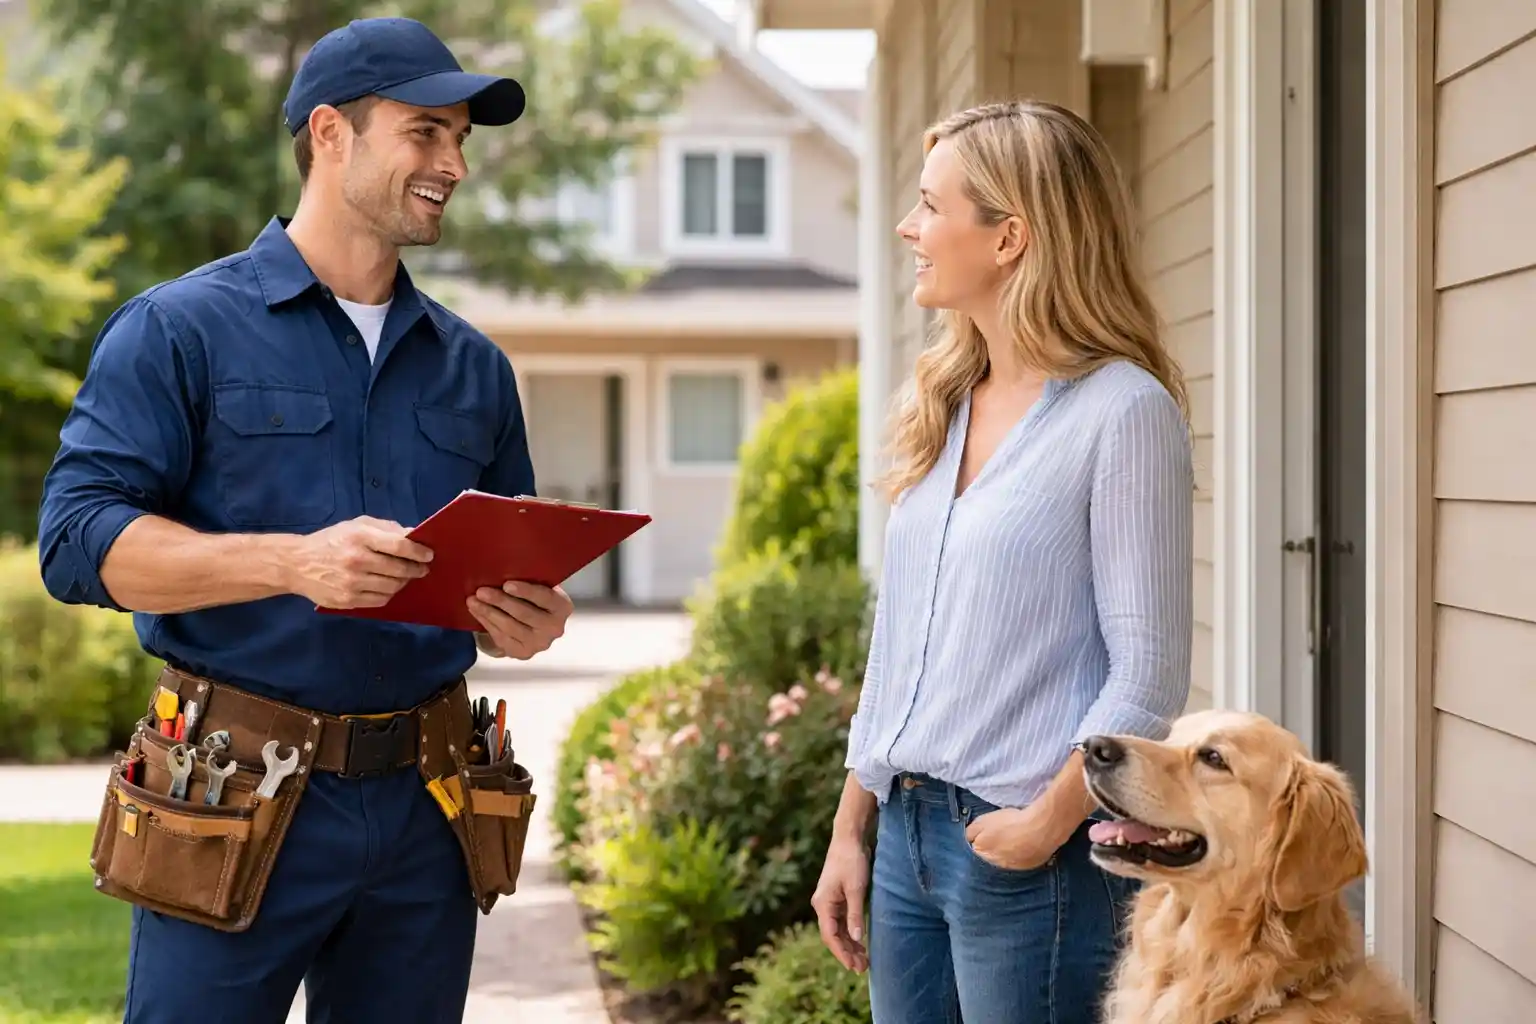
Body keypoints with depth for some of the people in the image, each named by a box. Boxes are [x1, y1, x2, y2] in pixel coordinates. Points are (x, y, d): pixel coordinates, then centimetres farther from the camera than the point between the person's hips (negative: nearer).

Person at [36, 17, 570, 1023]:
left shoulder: (472, 366, 15)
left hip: (423, 812, 5)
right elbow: (79, 537, -11)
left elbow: (518, 572, 21)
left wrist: (528, 623, -4)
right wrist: (294, 563, -24)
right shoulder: (180, 331, -1)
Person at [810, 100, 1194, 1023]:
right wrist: (850, 831, 14)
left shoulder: (1124, 411, -11)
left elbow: (1148, 674, -13)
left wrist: (1045, 824, -19)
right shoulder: (945, 408, 12)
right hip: (905, 834, 7)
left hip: (1032, 855, -7)